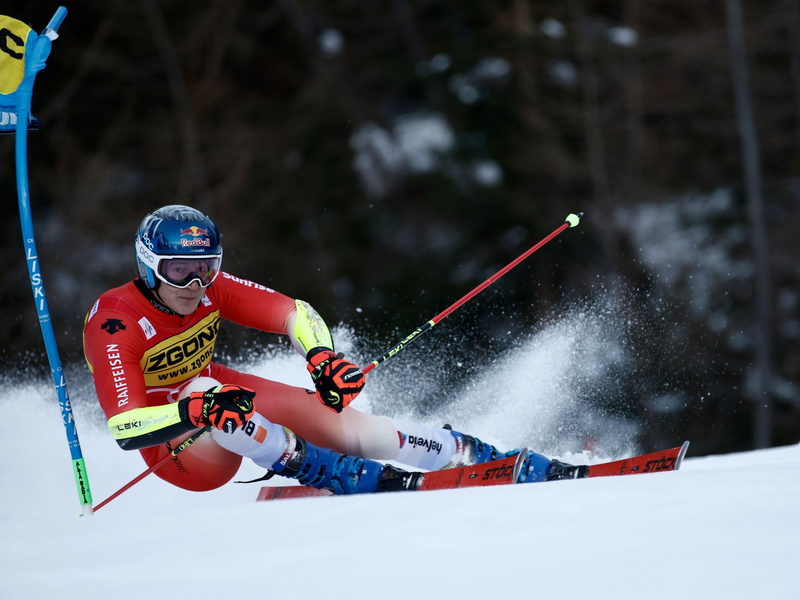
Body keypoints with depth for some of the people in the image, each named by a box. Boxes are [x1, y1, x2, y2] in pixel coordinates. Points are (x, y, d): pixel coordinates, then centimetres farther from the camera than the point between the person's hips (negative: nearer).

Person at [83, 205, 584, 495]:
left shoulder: (209, 288, -14)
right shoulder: (114, 324, -28)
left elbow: (295, 313, -12)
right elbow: (124, 429, -36)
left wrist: (324, 359, -32)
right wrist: (195, 410, -51)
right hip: (174, 447, -5)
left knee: (349, 427, -12)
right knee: (202, 393, -38)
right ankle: (345, 478, -40)